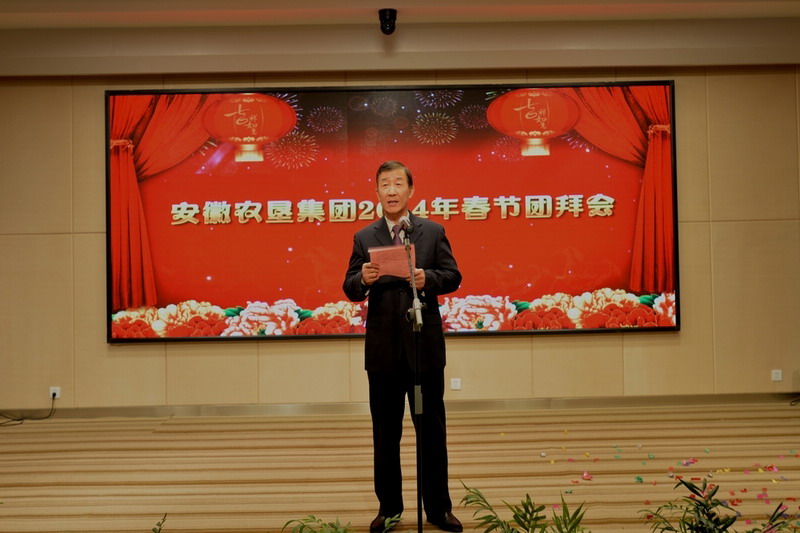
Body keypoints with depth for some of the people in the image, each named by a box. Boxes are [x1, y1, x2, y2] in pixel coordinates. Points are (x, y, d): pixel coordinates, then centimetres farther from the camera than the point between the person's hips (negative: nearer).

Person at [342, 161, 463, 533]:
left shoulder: (433, 231, 4)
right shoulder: (363, 238, 6)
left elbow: (453, 276, -1)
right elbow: (350, 289, 2)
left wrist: (429, 278, -21)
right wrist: (363, 279, -21)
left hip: (426, 345, -1)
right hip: (383, 347, 1)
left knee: (432, 428, 7)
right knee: (385, 432, 9)